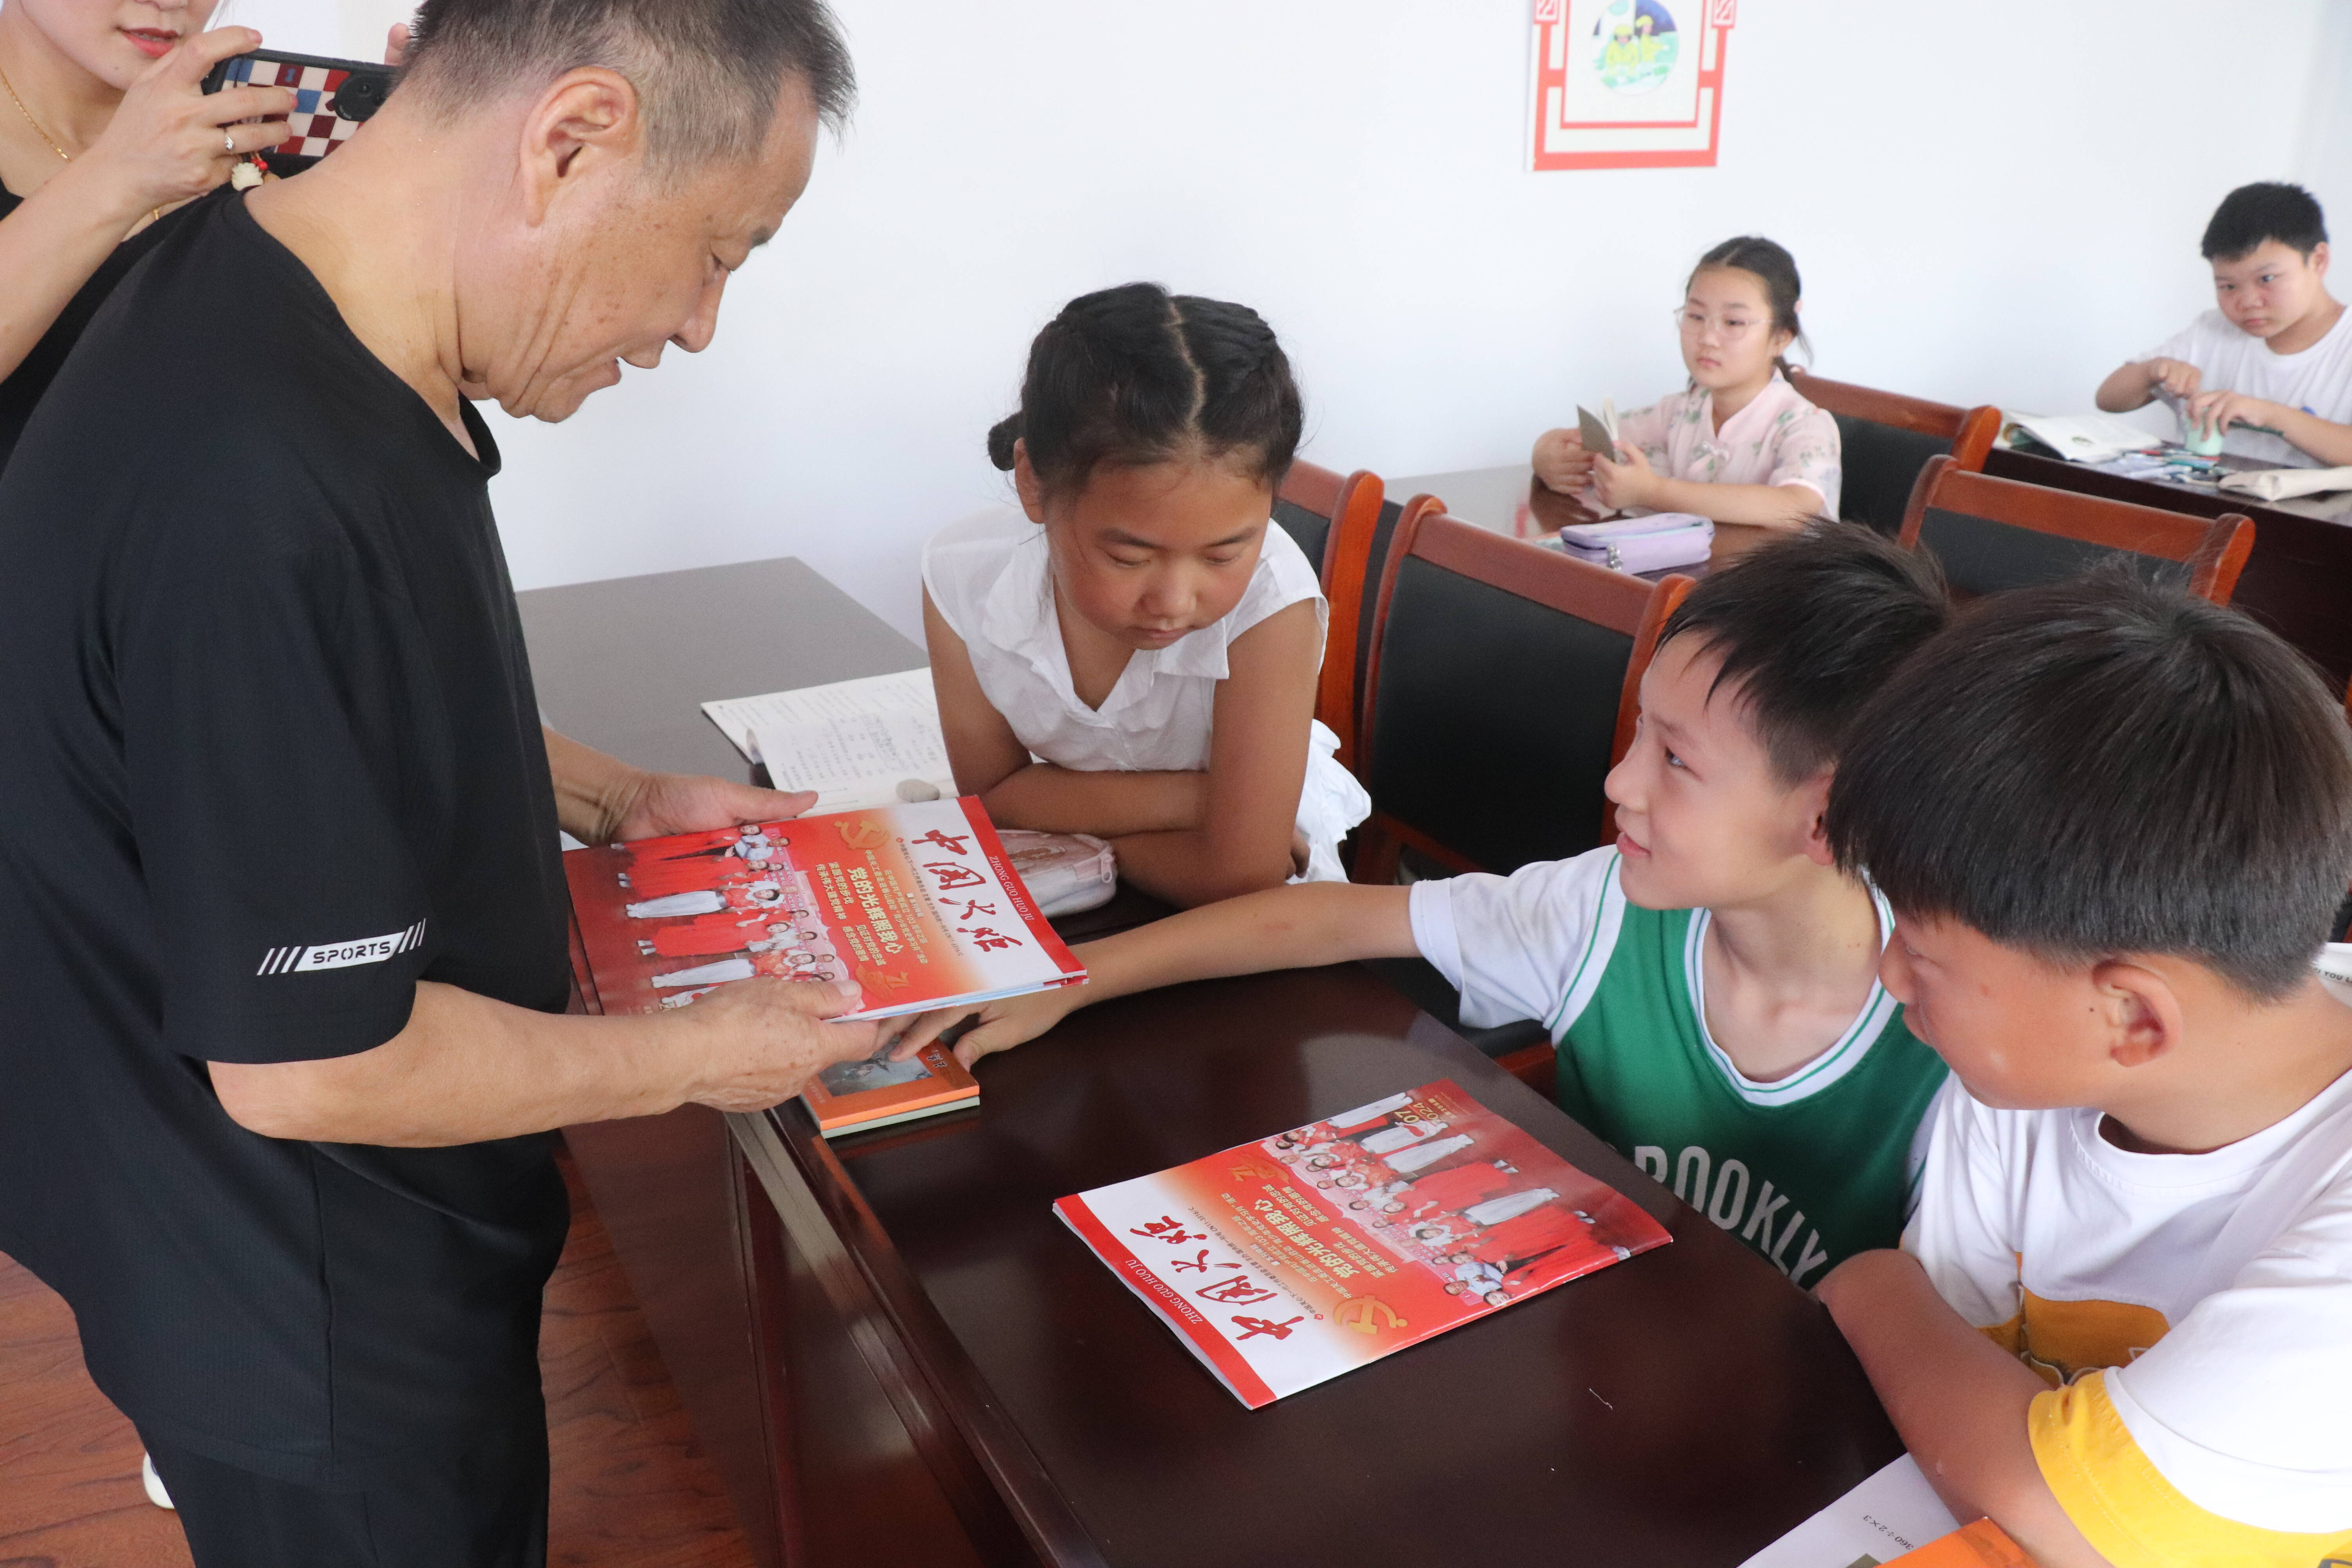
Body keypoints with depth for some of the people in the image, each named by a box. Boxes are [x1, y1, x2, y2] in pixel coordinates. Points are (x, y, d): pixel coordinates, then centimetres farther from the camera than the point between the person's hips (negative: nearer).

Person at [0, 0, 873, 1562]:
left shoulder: (284, 300, -4)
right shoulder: (264, 499, -37)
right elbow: (306, 1065, -29)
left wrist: (604, 796, 5)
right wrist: (696, 1057, -18)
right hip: (316, 1316, -8)